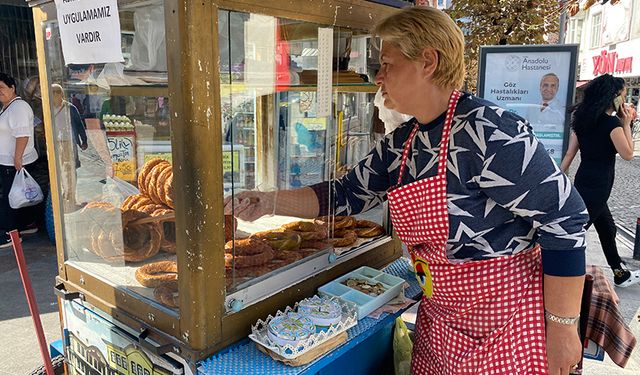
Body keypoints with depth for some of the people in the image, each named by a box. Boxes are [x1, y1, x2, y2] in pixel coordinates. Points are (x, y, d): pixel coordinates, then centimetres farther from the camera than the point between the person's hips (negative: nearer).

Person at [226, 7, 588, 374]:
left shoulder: (488, 131, -24)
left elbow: (564, 220, -22)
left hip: (506, 327, -7)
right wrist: (269, 202, -3)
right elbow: (347, 193, 6)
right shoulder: (402, 144, 0)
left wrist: (563, 328, -17)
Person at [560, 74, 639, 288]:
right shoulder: (612, 123, -16)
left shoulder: (583, 120, 6)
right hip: (597, 187, -9)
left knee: (607, 228, 21)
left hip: (584, 182, 9)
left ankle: (620, 274, 37)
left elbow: (569, 154, 7)